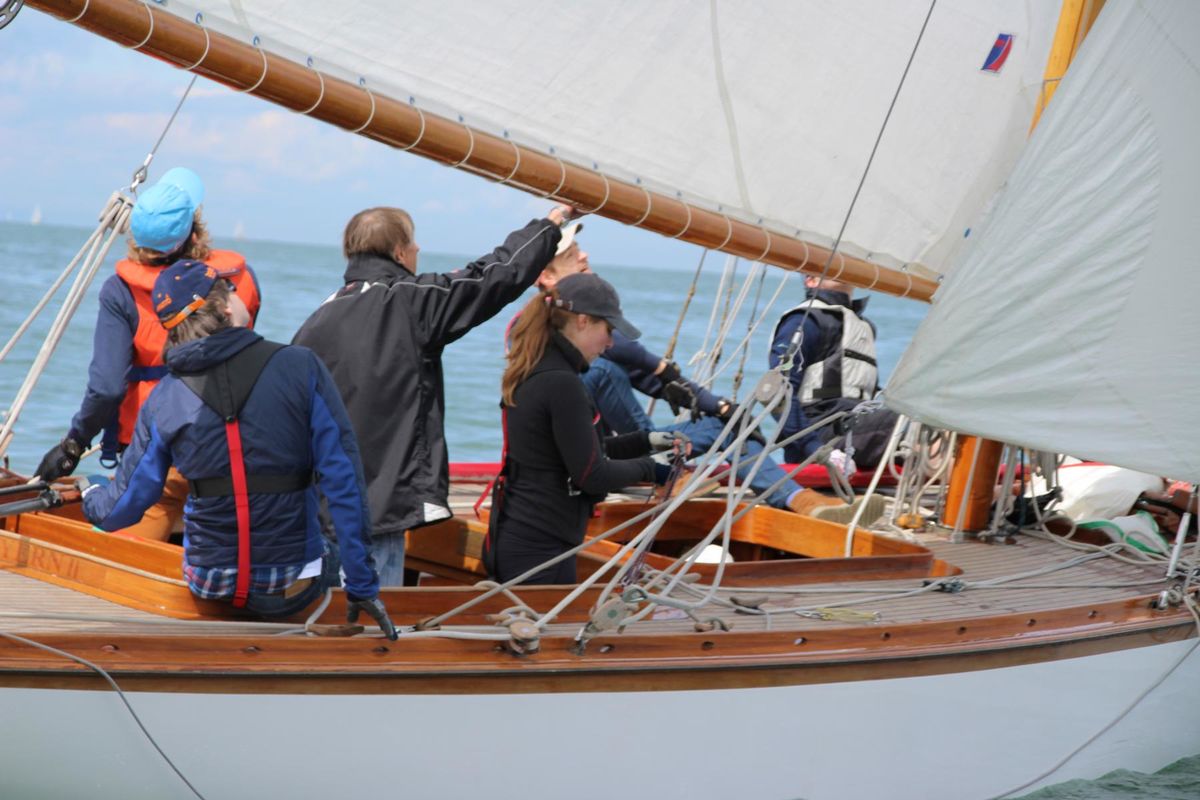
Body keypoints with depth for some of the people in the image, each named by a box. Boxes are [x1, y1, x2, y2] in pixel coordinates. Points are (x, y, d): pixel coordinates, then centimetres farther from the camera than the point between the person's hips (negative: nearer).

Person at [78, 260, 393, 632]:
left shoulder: (163, 399, -6)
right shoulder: (301, 368, -12)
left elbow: (124, 508, 1)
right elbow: (344, 481, -15)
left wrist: (90, 494, 26)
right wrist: (362, 587, -11)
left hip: (207, 587, 2)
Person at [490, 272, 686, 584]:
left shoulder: (532, 373, 11)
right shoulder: (561, 383, -19)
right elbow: (591, 475, -17)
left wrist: (645, 441, 15)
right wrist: (647, 467, -2)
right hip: (540, 547, -10)